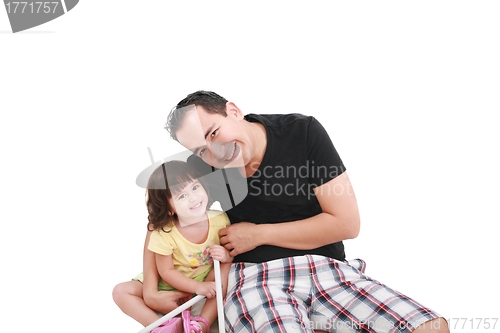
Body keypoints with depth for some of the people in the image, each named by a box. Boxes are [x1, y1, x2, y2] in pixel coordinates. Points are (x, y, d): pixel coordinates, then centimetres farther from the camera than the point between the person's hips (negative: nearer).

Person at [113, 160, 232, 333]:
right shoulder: (163, 233, -24)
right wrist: (198, 287, -26)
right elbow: (166, 271, -17)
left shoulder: (219, 220, -17)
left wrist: (227, 256, -27)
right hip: (171, 285, -1)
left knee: (227, 268, -27)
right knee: (122, 291, -17)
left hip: (207, 280, 2)